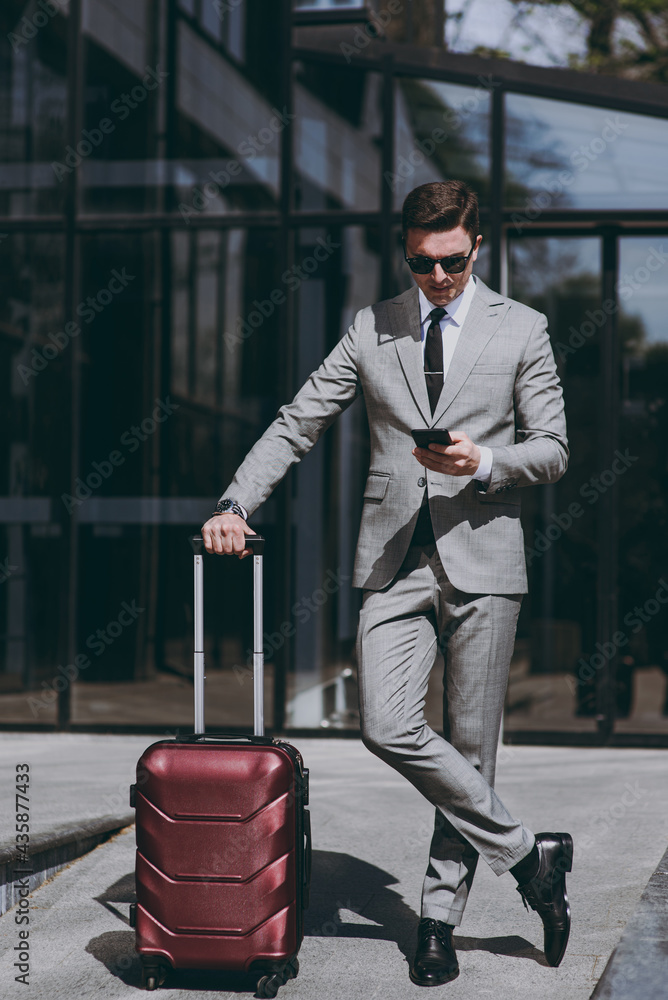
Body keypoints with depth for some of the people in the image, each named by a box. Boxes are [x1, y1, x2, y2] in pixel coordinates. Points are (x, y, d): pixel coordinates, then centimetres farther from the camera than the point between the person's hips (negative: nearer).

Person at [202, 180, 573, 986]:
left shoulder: (521, 329, 5)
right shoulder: (372, 329, 10)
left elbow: (553, 449, 6)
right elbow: (296, 425, 11)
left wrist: (485, 462, -14)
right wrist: (235, 503, -2)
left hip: (480, 556, -1)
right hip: (394, 558, 2)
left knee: (469, 746, 2)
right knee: (387, 727, -14)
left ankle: (439, 917, 16)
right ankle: (526, 856, 0)